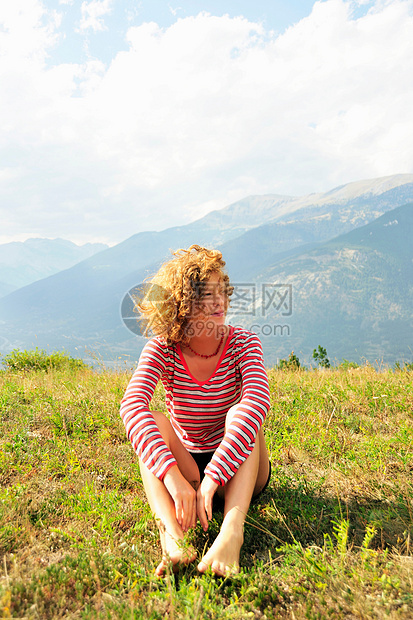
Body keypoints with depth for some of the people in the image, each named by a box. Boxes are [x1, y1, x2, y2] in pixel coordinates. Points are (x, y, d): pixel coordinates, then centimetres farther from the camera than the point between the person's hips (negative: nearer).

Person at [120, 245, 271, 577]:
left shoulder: (243, 342, -14)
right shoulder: (162, 350, -14)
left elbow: (259, 400, -34)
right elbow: (132, 405, -33)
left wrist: (212, 478, -45)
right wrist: (173, 476, -47)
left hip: (237, 469, 0)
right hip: (185, 467, 1)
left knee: (241, 412, -29)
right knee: (154, 423, -27)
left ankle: (232, 531, -44)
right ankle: (171, 533, -44)